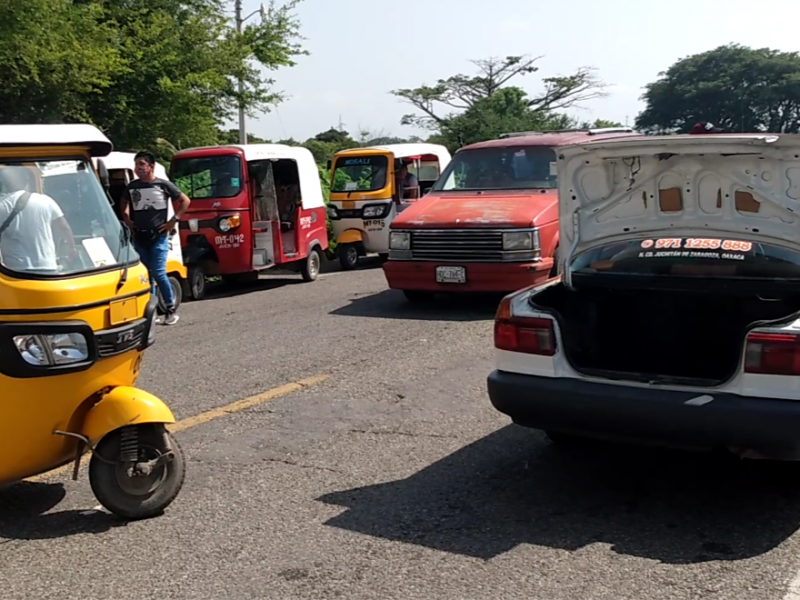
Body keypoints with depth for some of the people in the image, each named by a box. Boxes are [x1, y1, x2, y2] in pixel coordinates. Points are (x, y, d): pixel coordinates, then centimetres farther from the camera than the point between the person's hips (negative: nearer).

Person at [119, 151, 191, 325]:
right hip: (139, 237, 4)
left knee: (158, 273, -10)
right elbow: (123, 203, 27)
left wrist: (174, 220, -2)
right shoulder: (132, 186, 7)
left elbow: (185, 201, 4)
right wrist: (127, 220, 13)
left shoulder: (163, 185, -3)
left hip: (159, 237, -4)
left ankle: (171, 309, 4)